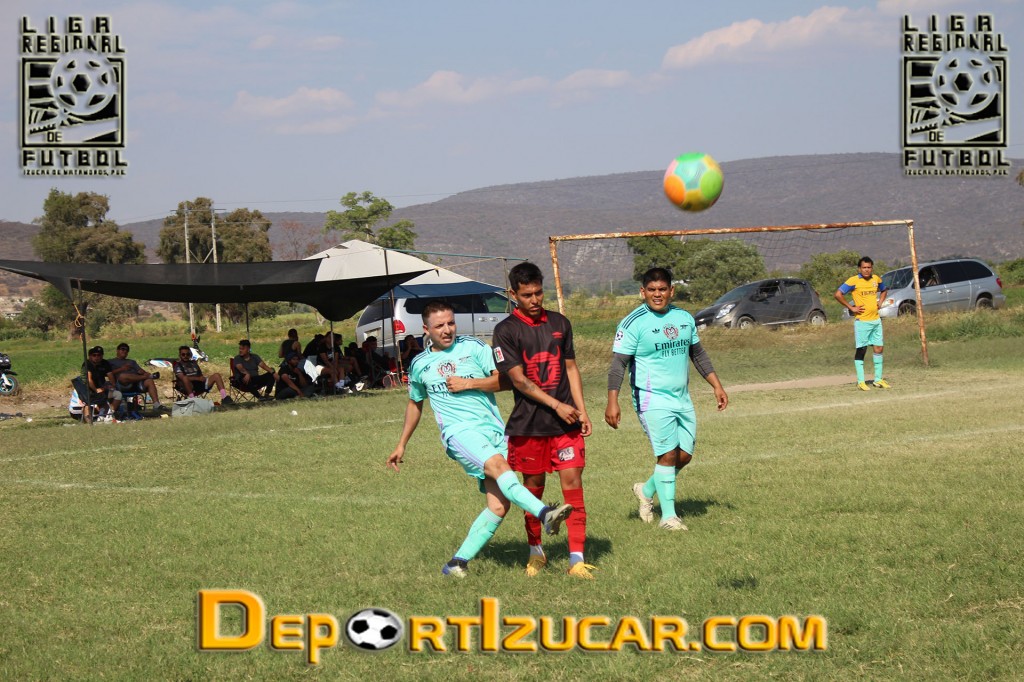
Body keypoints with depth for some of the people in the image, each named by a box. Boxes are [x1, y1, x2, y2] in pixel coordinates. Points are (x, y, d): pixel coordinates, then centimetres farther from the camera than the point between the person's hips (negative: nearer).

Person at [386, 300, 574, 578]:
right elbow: (415, 403, 32)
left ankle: (458, 562, -1)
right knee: (498, 464, -33)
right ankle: (544, 513, -48)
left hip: (494, 429, 1)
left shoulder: (473, 347, 9)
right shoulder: (420, 365, 16)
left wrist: (468, 383, -7)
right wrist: (401, 445, 37)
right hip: (460, 431, -1)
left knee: (499, 505, -11)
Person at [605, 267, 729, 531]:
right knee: (668, 454, -12)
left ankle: (647, 490, 30)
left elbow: (698, 354, 21)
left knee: (685, 455, 7)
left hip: (682, 400, 7)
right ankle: (668, 515, -1)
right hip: (652, 400, -7)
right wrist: (612, 401, -21)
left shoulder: (684, 318, 9)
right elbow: (618, 363, -12)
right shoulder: (633, 323, -10)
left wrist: (717, 386, 17)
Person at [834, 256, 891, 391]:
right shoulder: (854, 281, -11)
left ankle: (878, 380, 17)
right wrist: (851, 308, -13)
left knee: (878, 349, 7)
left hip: (876, 320, 6)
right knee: (861, 350, -2)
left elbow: (883, 290, 29)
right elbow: (838, 294, -15)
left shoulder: (876, 279, 8)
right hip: (862, 321, -6)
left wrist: (880, 302, 11)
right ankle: (861, 382, 3)